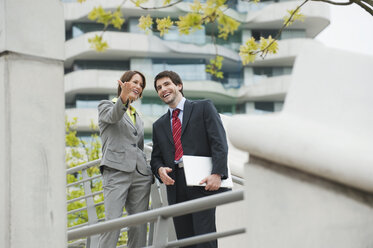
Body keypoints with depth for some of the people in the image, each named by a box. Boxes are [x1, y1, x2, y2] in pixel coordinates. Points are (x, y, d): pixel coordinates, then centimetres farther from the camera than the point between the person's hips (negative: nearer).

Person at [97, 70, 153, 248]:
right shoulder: (106, 105, 8)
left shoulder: (137, 117, 26)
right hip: (116, 171, -6)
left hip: (140, 174, 6)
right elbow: (112, 117, -17)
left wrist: (150, 173, 15)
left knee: (139, 226, -1)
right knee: (112, 223, -17)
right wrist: (123, 98, -38)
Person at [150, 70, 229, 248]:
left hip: (202, 183, -5)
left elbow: (219, 142, -2)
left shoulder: (204, 108, 8)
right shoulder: (159, 125, 23)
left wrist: (217, 174, -16)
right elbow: (156, 158, 22)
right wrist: (160, 169, -3)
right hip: (176, 187, 5)